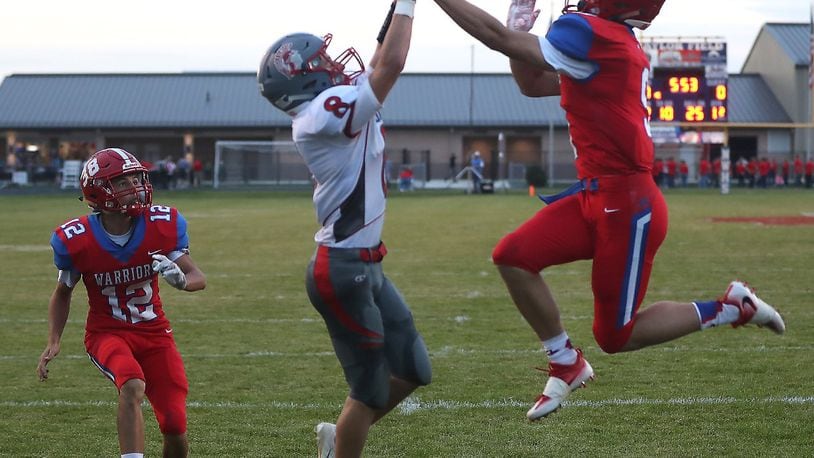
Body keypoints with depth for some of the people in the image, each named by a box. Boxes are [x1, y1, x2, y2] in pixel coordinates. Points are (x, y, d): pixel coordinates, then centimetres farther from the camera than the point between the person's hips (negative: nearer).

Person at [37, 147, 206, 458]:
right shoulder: (75, 240, -15)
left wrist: (181, 279, -30)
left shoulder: (164, 226, -13)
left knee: (175, 428, -4)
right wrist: (53, 342, -5)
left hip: (154, 331, 2)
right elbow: (62, 293, 4)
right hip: (106, 333, -2)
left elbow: (199, 278, -7)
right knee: (132, 387, -34)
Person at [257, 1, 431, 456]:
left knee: (413, 371, 17)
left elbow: (377, 68, 21)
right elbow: (390, 67, -23)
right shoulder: (327, 111, -19)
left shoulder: (328, 112, 9)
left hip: (365, 266, 10)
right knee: (371, 389, 2)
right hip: (343, 271, -10)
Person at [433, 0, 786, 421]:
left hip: (627, 205, -9)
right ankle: (567, 364, 13)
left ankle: (730, 308, 16)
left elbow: (498, 38, -18)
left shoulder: (596, 35, -18)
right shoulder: (606, 42, 12)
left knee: (616, 336, 2)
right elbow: (532, 84, 22)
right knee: (513, 257, -1)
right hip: (596, 196, 9)